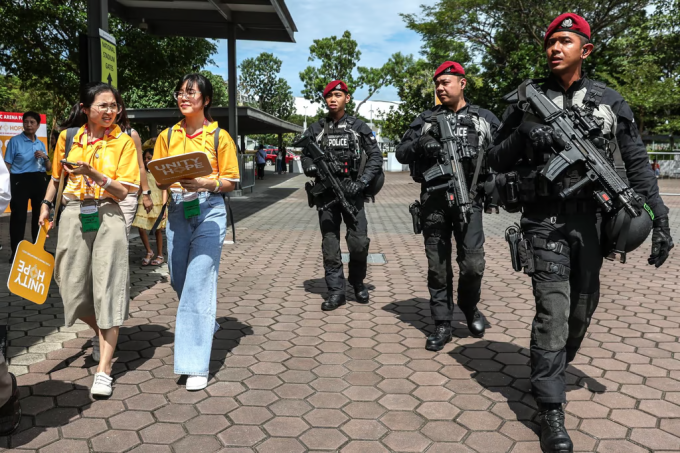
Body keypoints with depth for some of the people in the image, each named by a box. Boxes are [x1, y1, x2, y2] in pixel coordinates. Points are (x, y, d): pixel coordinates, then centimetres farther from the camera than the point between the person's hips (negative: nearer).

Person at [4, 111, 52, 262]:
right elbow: (7, 165, -4)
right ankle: (16, 251, 0)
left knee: (39, 214, 12)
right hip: (20, 180, -5)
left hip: (39, 180, 5)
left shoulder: (41, 144, 14)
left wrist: (45, 157, -4)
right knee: (18, 216, -6)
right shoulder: (15, 141, 0)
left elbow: (49, 168, 16)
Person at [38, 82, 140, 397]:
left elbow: (123, 190, -9)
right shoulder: (67, 137, 5)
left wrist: (92, 173, -23)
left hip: (108, 217, -3)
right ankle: (102, 334, 39)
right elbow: (57, 177, 19)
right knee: (73, 289, 6)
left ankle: (103, 370, -1)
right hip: (73, 215, 3)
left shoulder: (123, 141, -4)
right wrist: (46, 205, 8)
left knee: (108, 288, -7)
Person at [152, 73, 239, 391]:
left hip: (209, 211, -5)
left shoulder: (219, 136, -1)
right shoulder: (167, 136, 10)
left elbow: (231, 182, 0)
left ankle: (196, 364, -6)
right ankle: (205, 325, 44)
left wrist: (206, 183, -19)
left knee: (199, 282, -11)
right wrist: (167, 182, -11)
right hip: (177, 212, 5)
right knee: (179, 280, 14)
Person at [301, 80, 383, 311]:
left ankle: (357, 282, 21)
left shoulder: (359, 127, 4)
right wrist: (312, 167, -15)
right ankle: (336, 291, 11)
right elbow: (306, 157, 10)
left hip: (352, 191, -1)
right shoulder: (315, 129, 8)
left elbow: (375, 157, 1)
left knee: (359, 242, -4)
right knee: (330, 244, 2)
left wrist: (361, 182, -12)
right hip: (326, 193, 1)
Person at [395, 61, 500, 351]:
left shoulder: (485, 119, 11)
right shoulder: (425, 119, 12)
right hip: (433, 200, 1)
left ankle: (470, 307, 25)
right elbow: (401, 153, 9)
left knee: (473, 264, -5)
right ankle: (443, 325, 15)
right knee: (437, 266, 4)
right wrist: (419, 145, -12)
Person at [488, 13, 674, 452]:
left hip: (592, 219, 3)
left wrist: (659, 218, -2)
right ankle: (552, 411, 1)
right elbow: (497, 161, 5)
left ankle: (552, 372, 39)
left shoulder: (609, 100, 6)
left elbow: (637, 162, 6)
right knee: (553, 312, -9)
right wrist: (522, 135, -16)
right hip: (546, 221, -3)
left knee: (582, 309, 14)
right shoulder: (527, 100, 2)